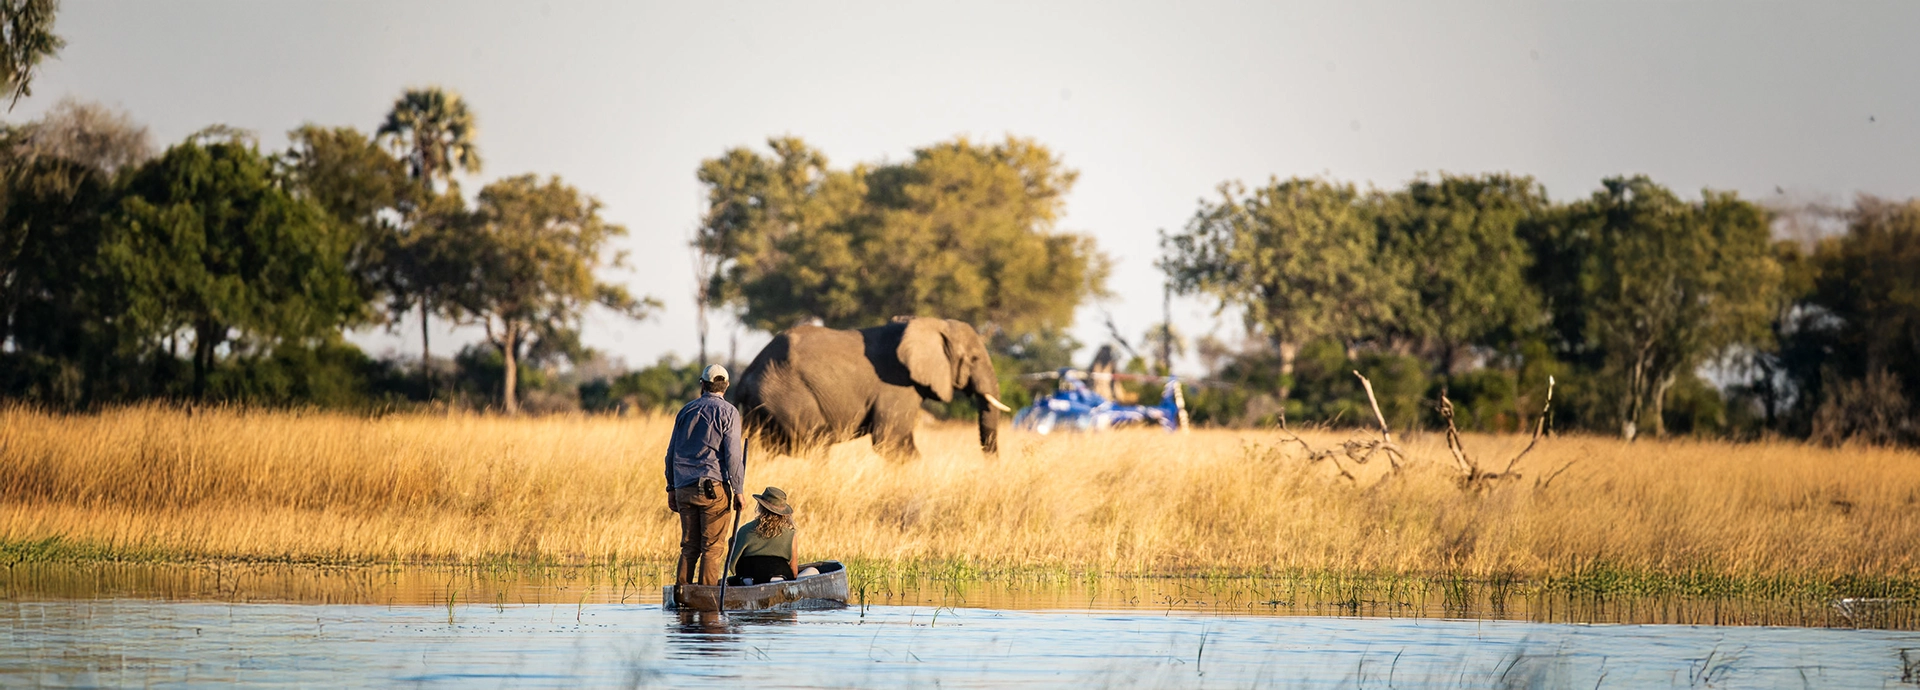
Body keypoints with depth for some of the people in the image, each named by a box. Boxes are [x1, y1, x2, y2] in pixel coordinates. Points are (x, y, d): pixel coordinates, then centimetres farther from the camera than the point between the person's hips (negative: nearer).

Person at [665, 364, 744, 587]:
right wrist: (737, 490, -4)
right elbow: (733, 454, -8)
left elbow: (672, 452, 14)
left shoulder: (686, 411, 13)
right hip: (713, 486, -5)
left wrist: (671, 488, 18)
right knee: (713, 546, -2)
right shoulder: (727, 412, -2)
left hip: (684, 489, 5)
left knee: (689, 546, 9)